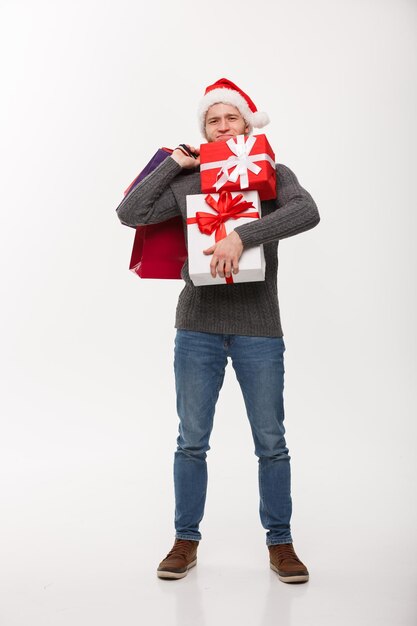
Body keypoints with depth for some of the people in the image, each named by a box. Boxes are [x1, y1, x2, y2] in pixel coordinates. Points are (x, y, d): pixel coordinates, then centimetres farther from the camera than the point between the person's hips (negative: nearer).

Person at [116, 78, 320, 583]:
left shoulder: (273, 175, 2)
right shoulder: (188, 183, 7)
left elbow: (306, 212, -18)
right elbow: (130, 214, -4)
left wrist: (242, 236, -27)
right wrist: (172, 165, -1)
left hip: (258, 328, -1)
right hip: (198, 327, 2)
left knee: (271, 443, 5)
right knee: (191, 441, 7)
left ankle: (280, 543, 20)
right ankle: (186, 541, 21)